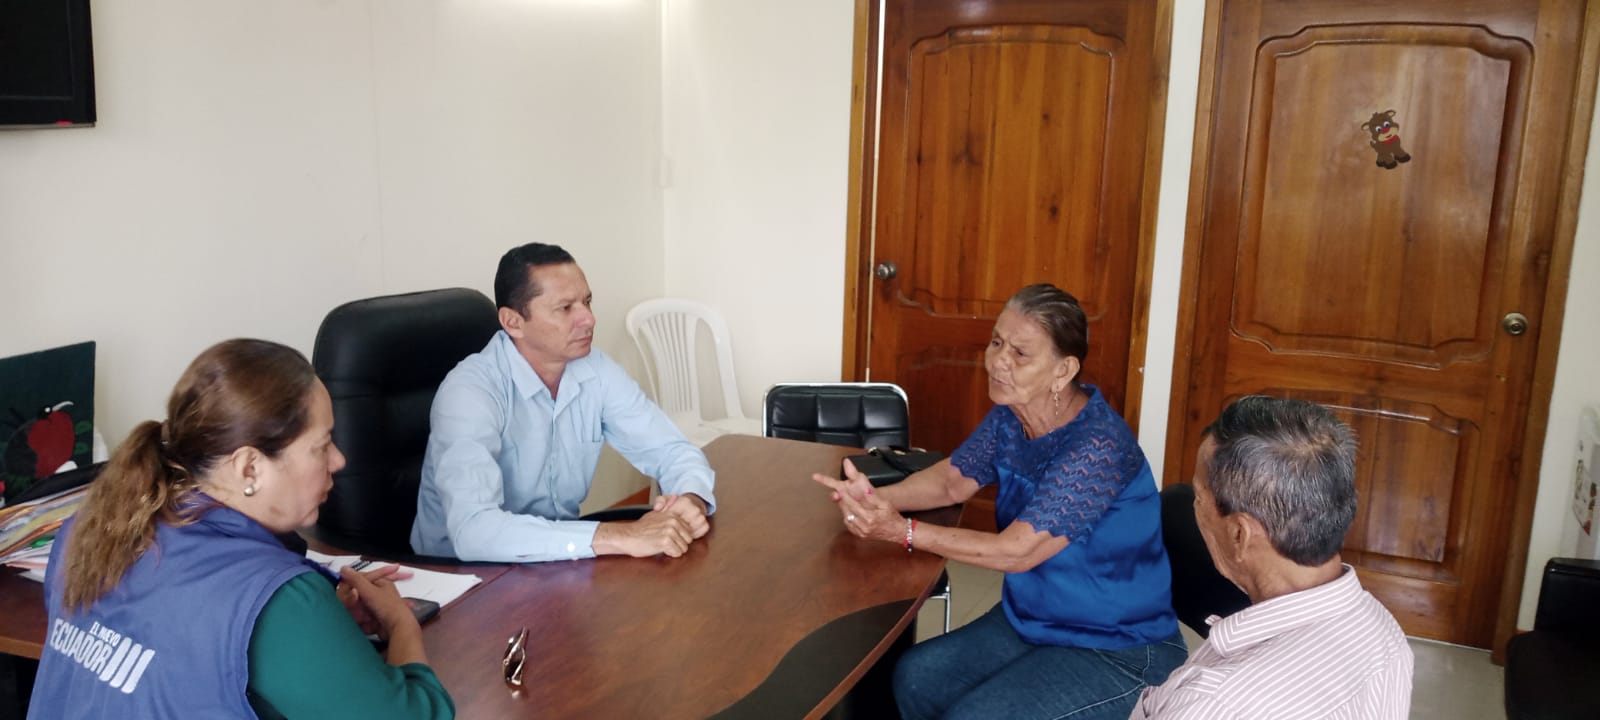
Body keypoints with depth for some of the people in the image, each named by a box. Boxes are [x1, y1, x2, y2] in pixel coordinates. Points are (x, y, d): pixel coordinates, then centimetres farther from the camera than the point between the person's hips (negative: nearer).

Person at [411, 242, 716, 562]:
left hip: (558, 559, 6)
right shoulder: (469, 392, -23)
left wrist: (691, 499, -25)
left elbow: (673, 450, -1)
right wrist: (617, 537, -41)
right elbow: (473, 530, -36)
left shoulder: (597, 370, -5)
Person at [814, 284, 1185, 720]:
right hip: (1029, 621, 8)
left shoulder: (1099, 445, -29)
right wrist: (876, 497, -16)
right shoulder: (1010, 415, -4)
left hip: (1118, 652, -7)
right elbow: (953, 479, 4)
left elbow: (1017, 551, -30)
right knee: (913, 680, -1)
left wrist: (901, 531, -33)